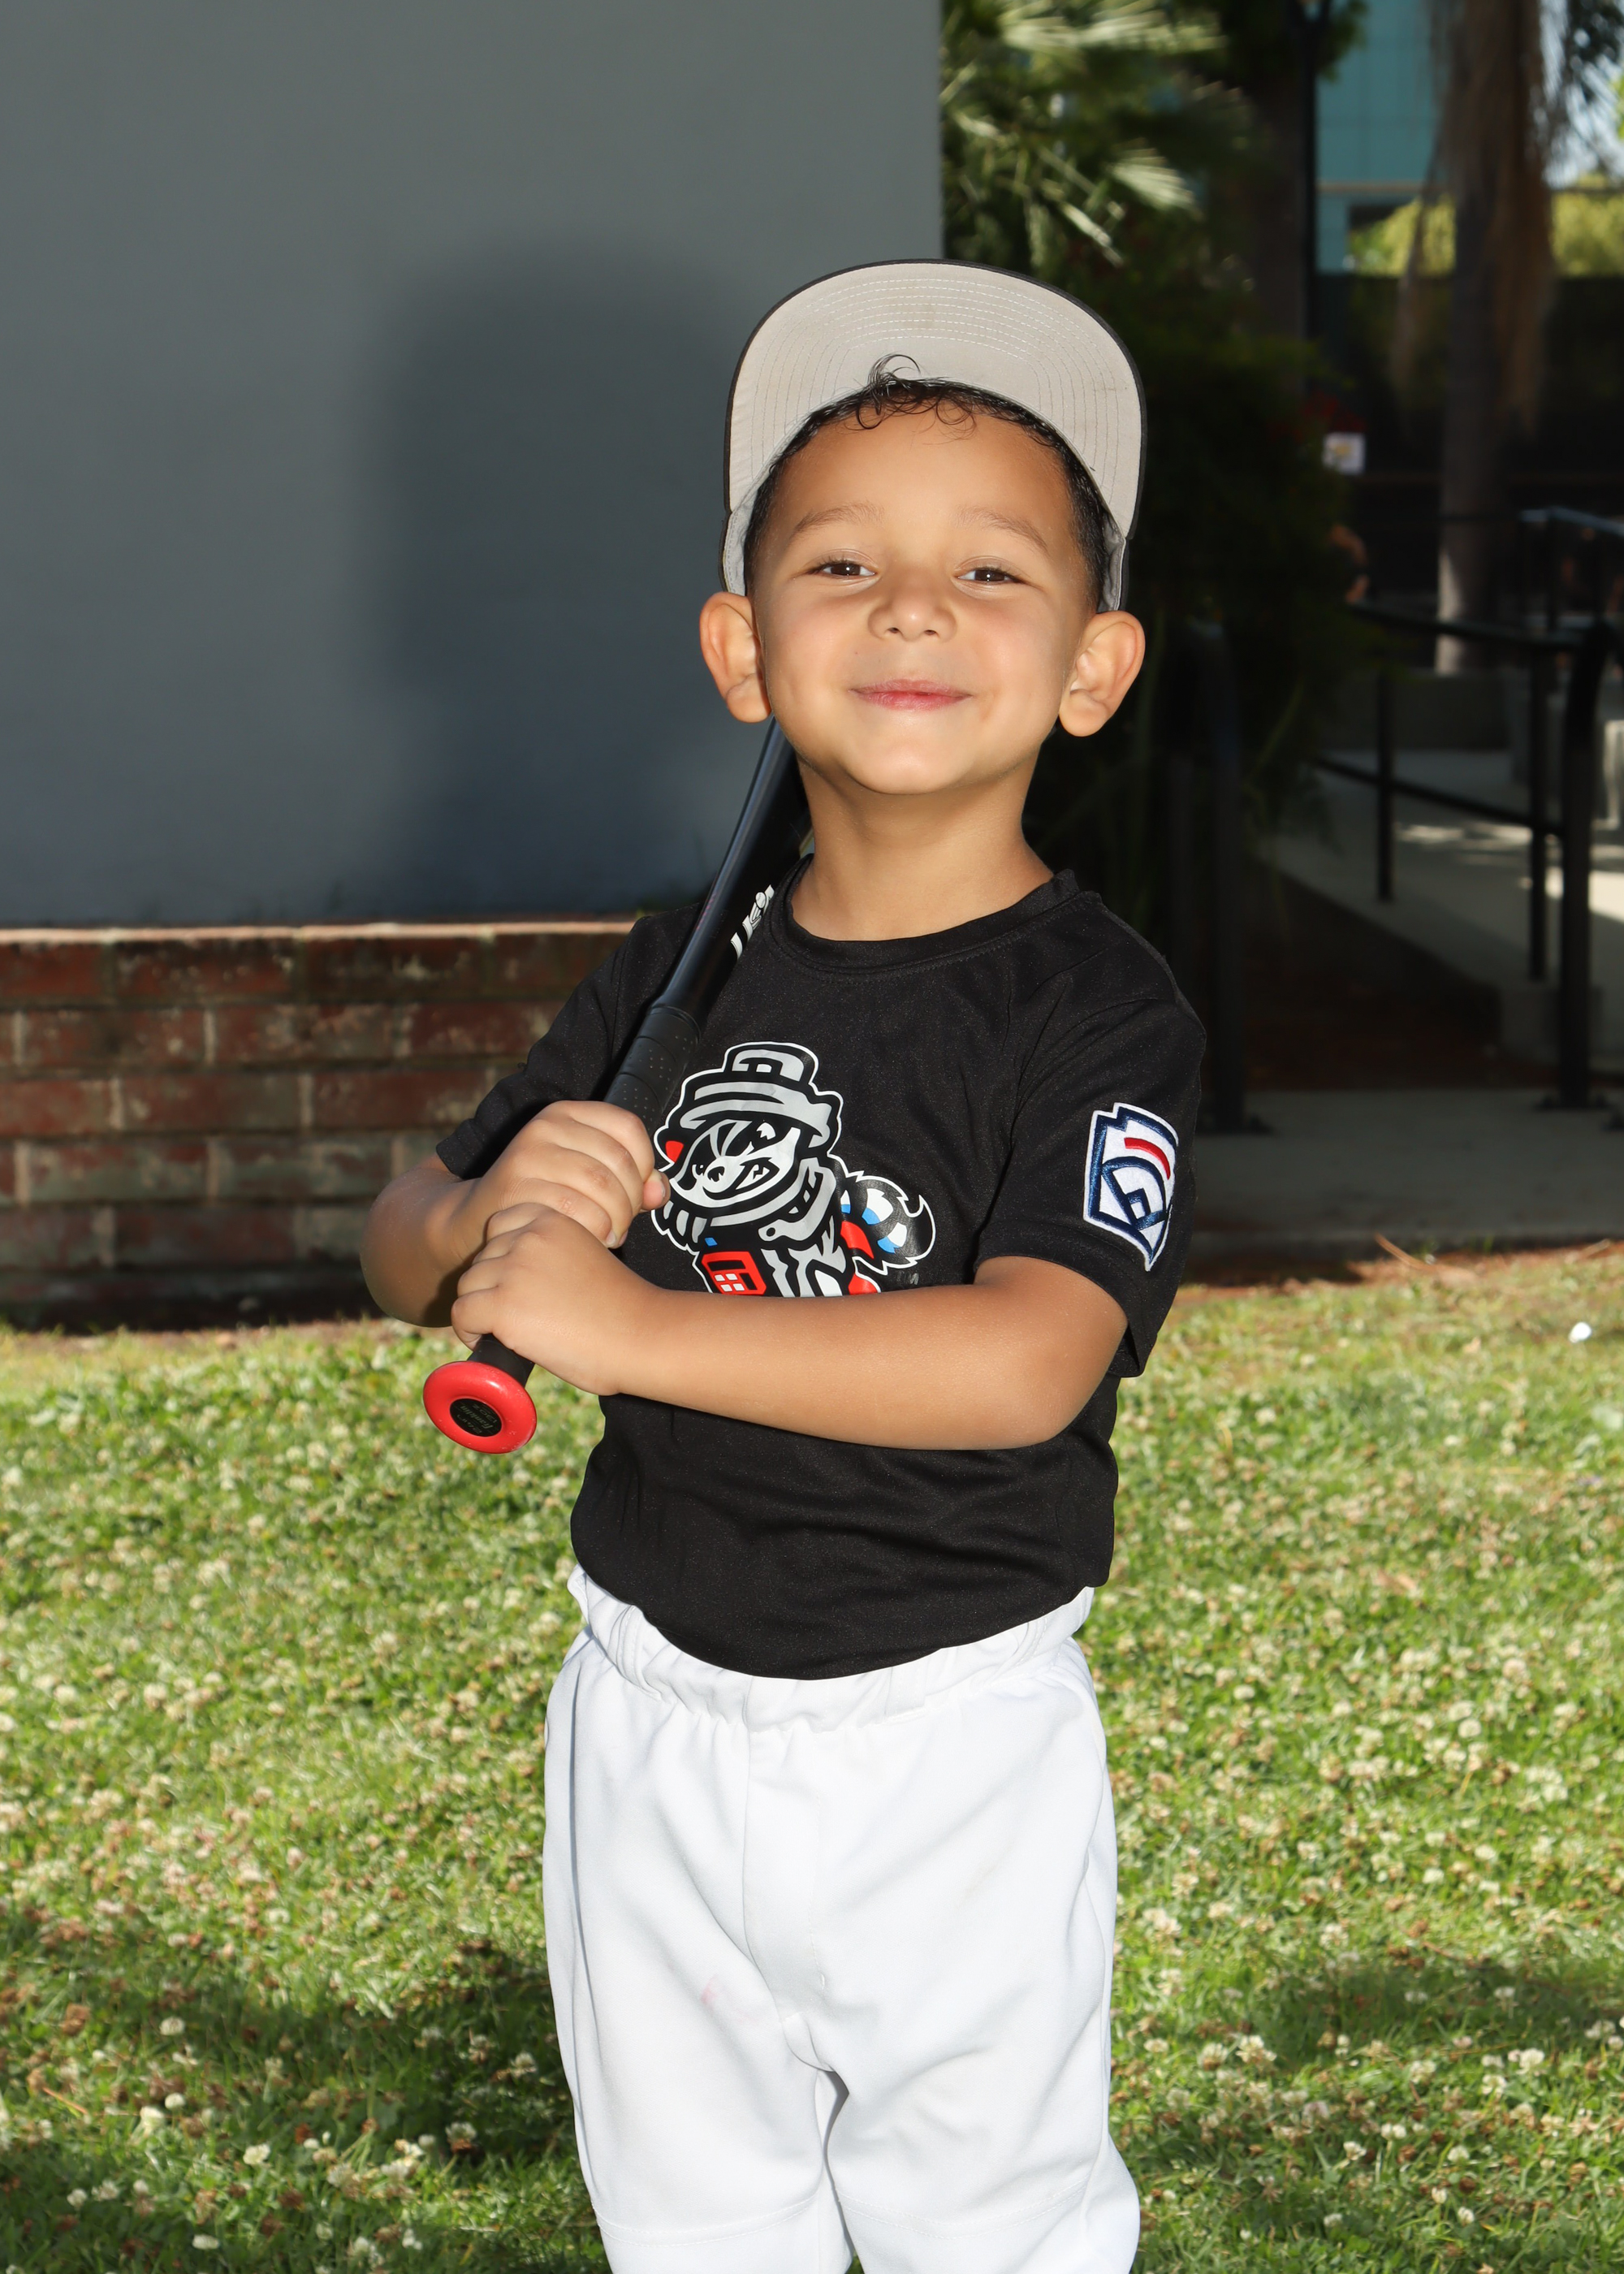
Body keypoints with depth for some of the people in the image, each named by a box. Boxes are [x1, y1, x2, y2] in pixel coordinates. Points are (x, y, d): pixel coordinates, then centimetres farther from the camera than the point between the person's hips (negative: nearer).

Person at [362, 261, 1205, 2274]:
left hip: (943, 1738, -5)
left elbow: (1026, 1363, -32)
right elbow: (406, 1250, 7)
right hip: (652, 1705, 5)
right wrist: (486, 1216, -18)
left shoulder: (1100, 1015, -16)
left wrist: (632, 1327, -31)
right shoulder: (683, 969, -1)